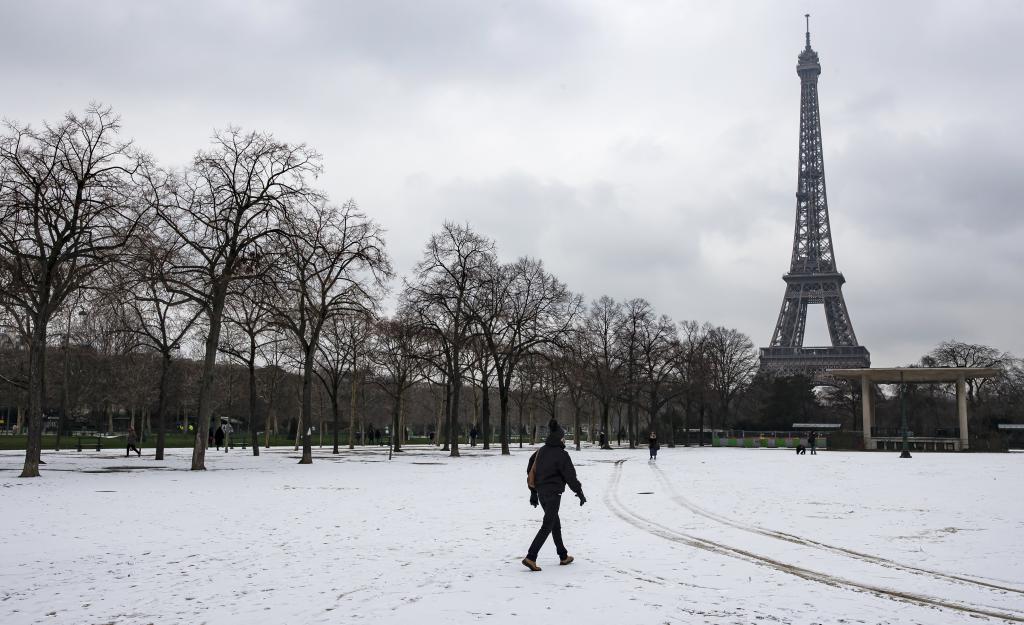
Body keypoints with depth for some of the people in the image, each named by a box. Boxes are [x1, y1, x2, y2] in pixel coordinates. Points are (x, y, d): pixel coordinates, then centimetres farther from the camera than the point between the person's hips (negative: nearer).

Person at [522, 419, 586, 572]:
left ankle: (563, 556, 28)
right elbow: (570, 476, -11)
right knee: (547, 527, -5)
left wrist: (533, 492, 18)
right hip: (553, 493, -8)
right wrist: (580, 493, 2)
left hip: (541, 493, 8)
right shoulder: (561, 455, -15)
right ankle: (530, 558, -13)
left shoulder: (541, 451, 5)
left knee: (555, 524, 19)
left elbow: (531, 470, 10)